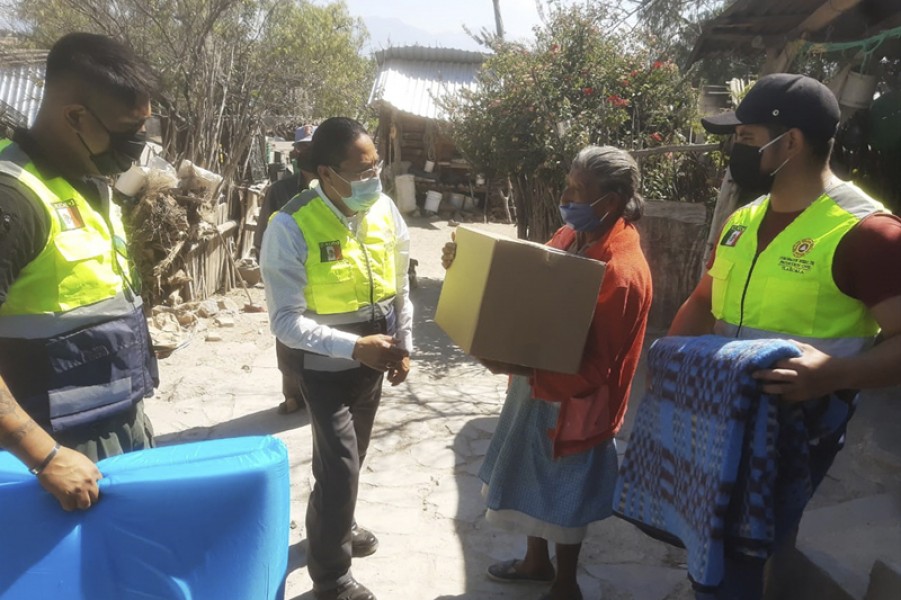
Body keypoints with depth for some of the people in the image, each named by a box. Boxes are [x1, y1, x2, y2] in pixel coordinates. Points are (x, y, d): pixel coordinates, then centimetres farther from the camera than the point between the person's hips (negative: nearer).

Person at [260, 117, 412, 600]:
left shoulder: (384, 209, -7)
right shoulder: (291, 227, -24)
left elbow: (398, 285, 6)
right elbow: (286, 320, -24)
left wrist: (403, 345, 1)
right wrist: (355, 347, -32)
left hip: (372, 359, 6)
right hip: (326, 366, -6)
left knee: (349, 458, 23)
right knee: (339, 467, -1)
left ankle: (337, 528, 51)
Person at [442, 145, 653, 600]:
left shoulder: (622, 272, -28)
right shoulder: (571, 236, 0)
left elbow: (593, 369, -27)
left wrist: (521, 368, -37)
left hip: (571, 401, -9)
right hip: (537, 385, 9)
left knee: (563, 495, 12)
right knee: (533, 481, 25)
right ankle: (536, 560, 49)